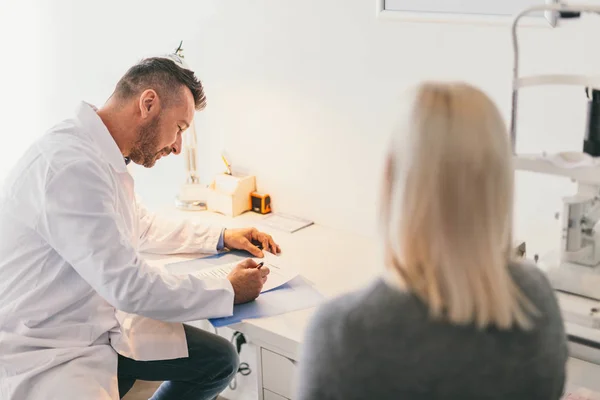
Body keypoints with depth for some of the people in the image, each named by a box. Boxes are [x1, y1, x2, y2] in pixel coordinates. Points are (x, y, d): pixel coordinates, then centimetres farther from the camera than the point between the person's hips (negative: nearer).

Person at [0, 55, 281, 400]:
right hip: (45, 353, -9)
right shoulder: (70, 164, -26)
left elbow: (141, 227, 24)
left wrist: (222, 237, 16)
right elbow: (129, 284, -24)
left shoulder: (102, 155, 4)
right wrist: (230, 291, -12)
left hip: (100, 326, 10)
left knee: (220, 359, 6)